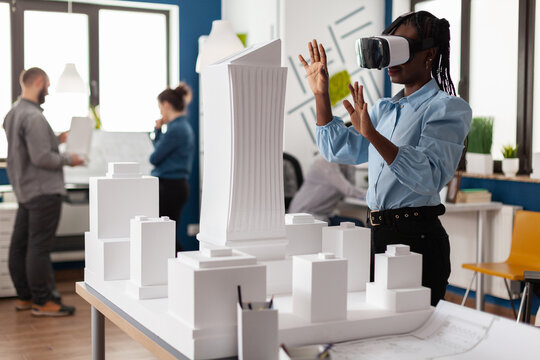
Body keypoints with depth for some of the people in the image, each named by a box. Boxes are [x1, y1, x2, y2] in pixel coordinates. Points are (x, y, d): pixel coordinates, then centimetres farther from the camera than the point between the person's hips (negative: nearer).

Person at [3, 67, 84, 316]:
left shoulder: (13, 113, 12)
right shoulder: (33, 117, -19)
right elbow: (41, 158, -22)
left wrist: (57, 140, 19)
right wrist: (68, 159, -8)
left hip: (24, 190, 10)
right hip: (43, 191, -10)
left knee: (20, 244, 13)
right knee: (39, 247, -5)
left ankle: (24, 296, 24)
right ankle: (42, 302, 2)